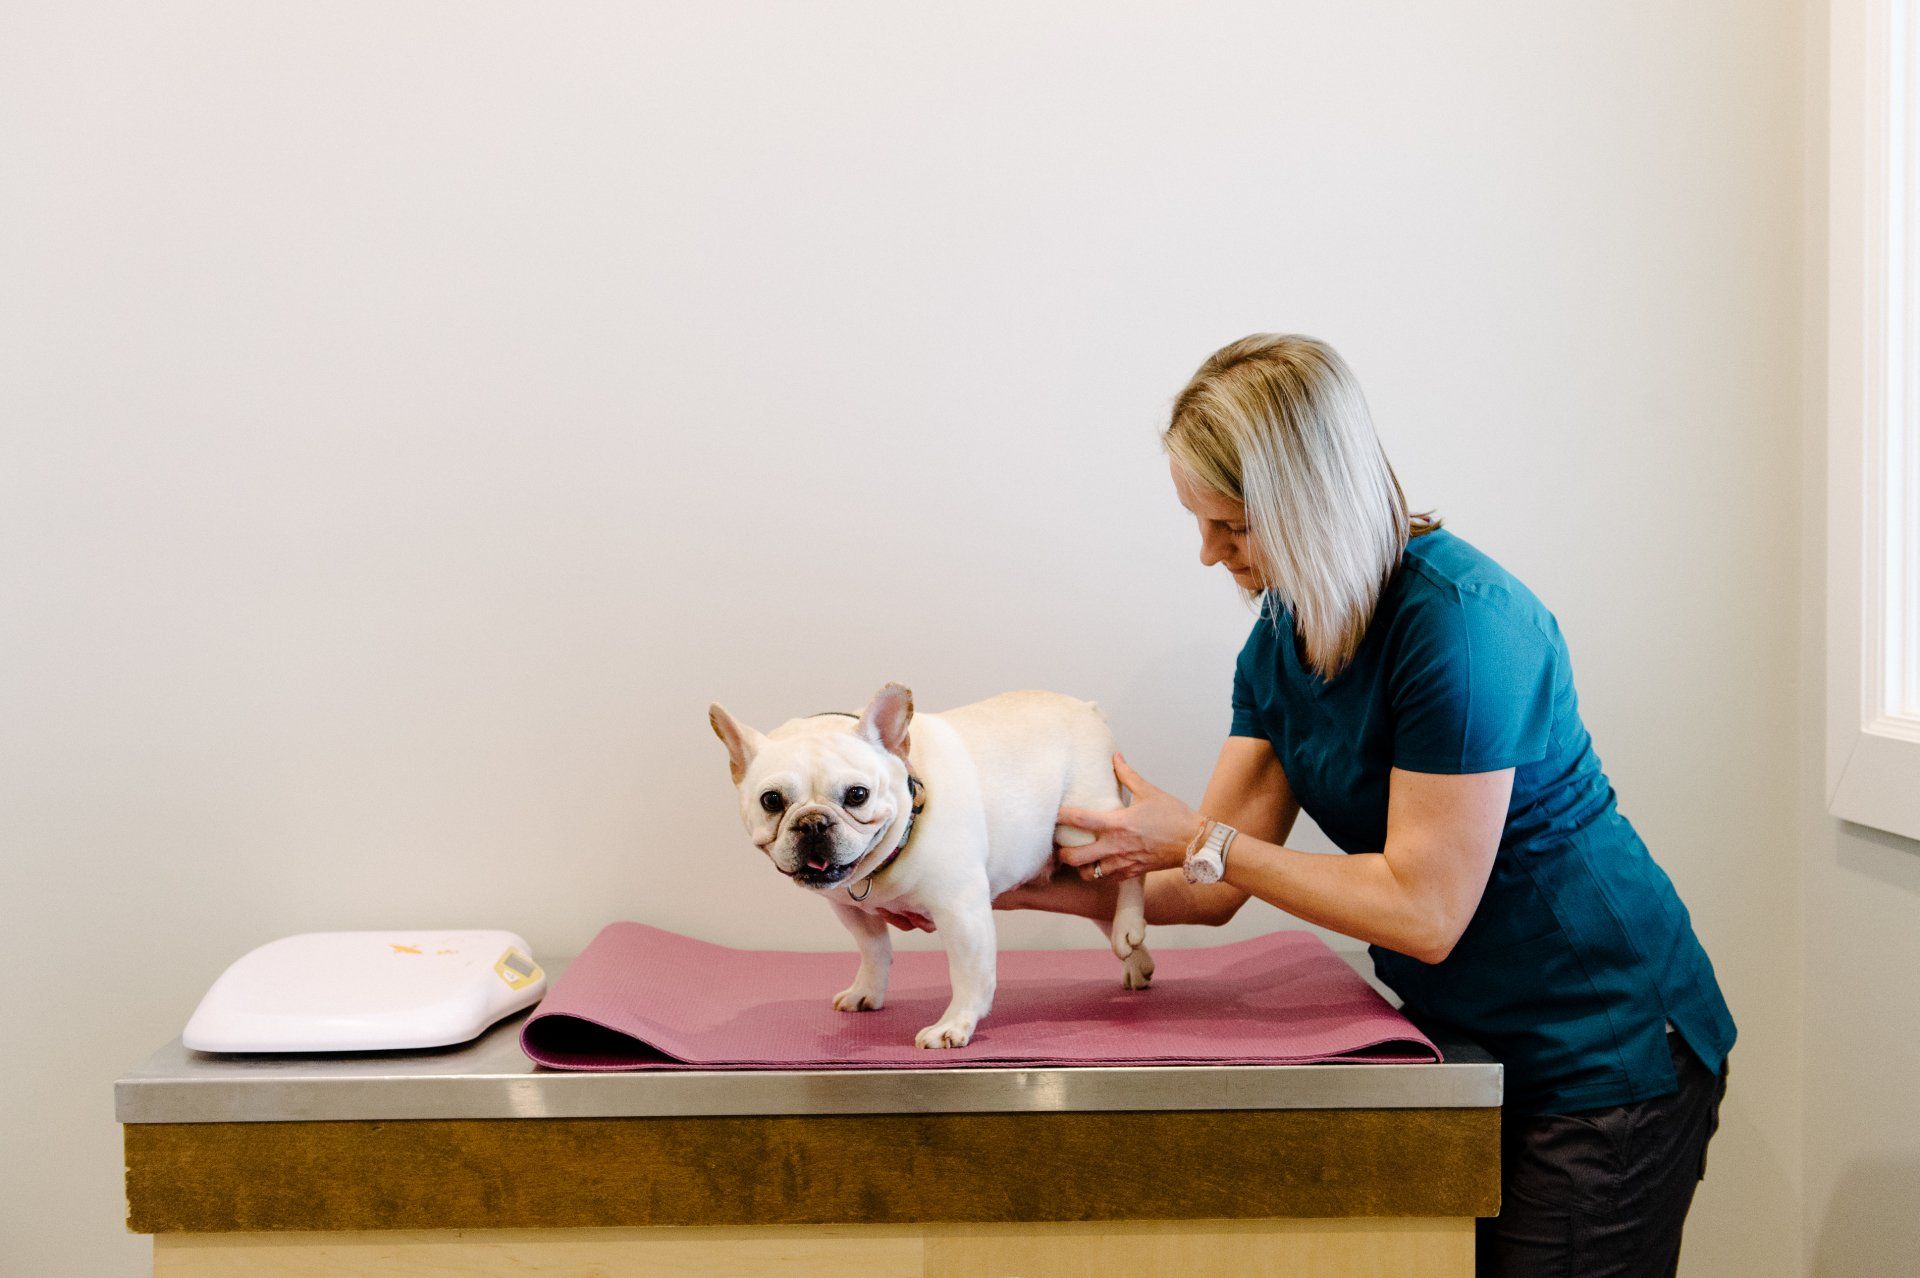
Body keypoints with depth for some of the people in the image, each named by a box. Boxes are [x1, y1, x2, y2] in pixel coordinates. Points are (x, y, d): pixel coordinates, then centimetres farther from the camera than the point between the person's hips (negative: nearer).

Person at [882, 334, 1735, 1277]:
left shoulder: (1456, 621, -25)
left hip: (1605, 1055, -7)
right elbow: (1214, 889, 0)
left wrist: (1198, 839, -19)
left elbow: (1424, 911, -24)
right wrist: (1001, 881, -9)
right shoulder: (1281, 640, 0)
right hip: (1462, 1038, 7)